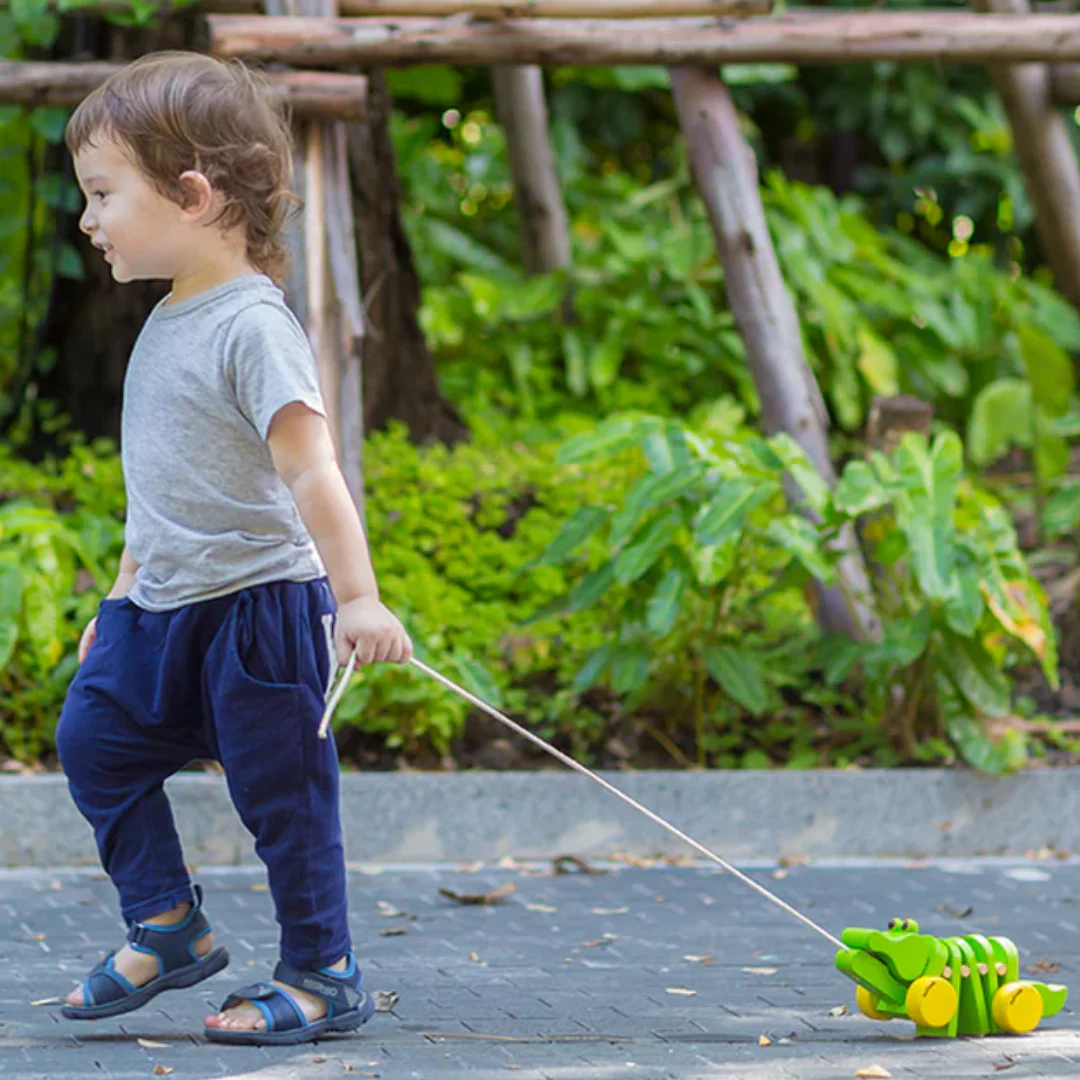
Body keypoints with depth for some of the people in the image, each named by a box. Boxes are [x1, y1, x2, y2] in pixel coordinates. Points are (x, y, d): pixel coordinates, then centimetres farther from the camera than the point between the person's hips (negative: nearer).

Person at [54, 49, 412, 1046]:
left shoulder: (252, 326, -17)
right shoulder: (168, 323, 11)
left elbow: (309, 468, -25)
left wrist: (358, 598, -30)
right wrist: (128, 587, 26)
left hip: (257, 608, -9)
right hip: (165, 609, 9)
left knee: (281, 792, -1)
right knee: (94, 735, 8)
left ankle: (322, 979, 12)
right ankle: (167, 927, 19)